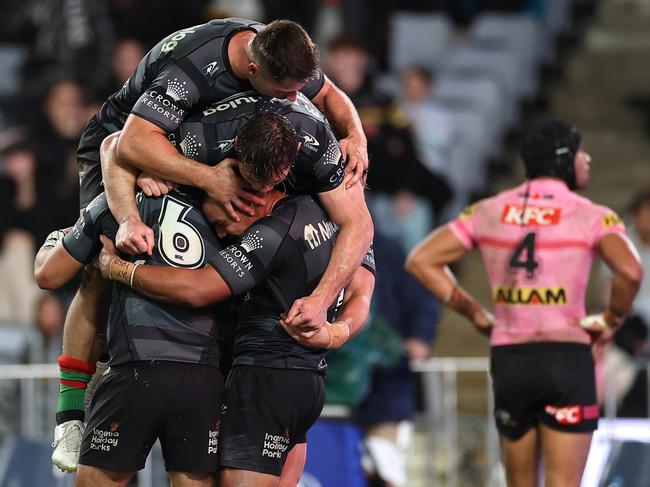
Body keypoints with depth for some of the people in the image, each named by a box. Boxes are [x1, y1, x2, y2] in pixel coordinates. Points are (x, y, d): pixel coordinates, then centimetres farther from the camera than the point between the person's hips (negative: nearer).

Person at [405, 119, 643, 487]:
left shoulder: (489, 212, 9)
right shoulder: (591, 217, -4)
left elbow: (421, 261, 8)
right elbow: (630, 272, -22)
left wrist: (476, 315, 11)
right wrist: (611, 321, -3)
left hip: (508, 359, 4)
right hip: (567, 357, -4)